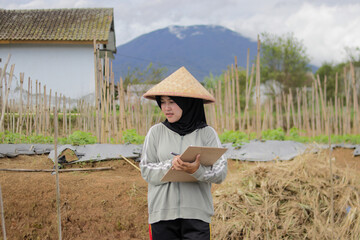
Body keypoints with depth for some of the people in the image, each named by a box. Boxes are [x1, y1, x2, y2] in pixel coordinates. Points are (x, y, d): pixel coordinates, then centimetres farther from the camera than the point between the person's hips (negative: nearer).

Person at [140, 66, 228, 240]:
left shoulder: (206, 133, 3)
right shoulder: (156, 132, 7)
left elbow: (221, 172, -3)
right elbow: (146, 171, 1)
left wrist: (197, 170, -23)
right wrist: (171, 165, -17)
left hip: (196, 214, -1)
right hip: (162, 213, 1)